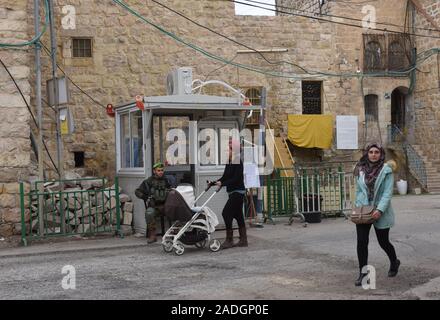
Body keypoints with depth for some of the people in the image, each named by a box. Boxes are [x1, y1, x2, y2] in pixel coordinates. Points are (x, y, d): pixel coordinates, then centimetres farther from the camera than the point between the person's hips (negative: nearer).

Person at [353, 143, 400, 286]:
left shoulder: (386, 170, -7)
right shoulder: (360, 170, 4)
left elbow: (388, 192, -12)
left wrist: (380, 210, -21)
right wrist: (358, 207, 3)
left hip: (381, 212, -3)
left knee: (383, 242, 10)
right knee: (361, 242, -6)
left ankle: (394, 262, 40)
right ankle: (363, 273, 4)